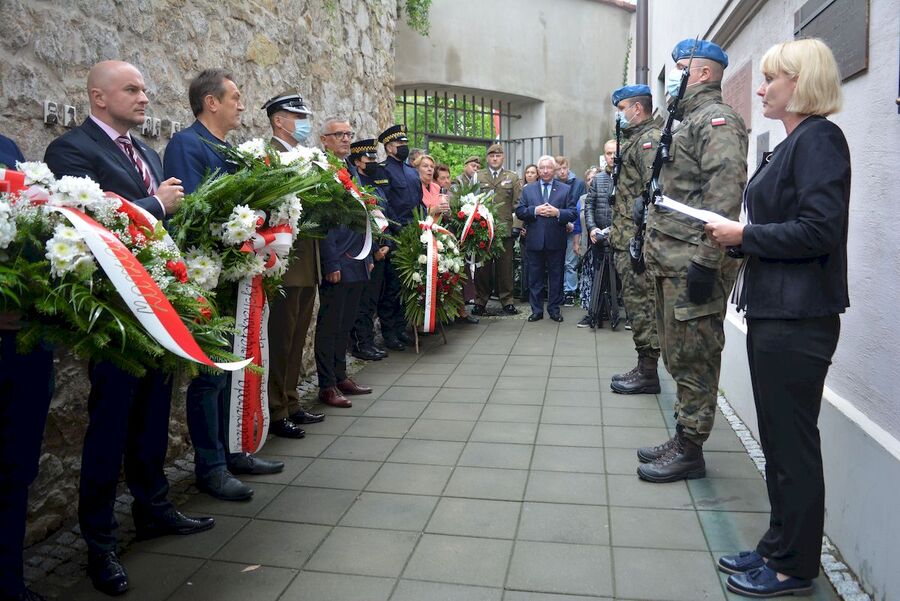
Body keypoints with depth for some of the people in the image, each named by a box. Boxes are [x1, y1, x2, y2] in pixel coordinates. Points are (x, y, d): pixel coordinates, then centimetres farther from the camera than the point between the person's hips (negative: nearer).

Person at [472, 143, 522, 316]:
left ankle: (507, 300, 14)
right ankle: (480, 301, 14)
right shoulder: (477, 176, 10)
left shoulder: (513, 177, 10)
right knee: (482, 266, 4)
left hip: (505, 229, 0)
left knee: (505, 266, 4)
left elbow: (517, 203, 5)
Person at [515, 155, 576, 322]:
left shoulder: (565, 189, 6)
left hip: (556, 241, -1)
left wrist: (557, 212, -17)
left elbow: (573, 214, 0)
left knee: (556, 276, 6)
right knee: (535, 277, 6)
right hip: (534, 241, 1)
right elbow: (519, 211, 3)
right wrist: (534, 210, -13)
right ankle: (536, 310, 15)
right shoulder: (528, 189, 10)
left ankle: (554, 309, 16)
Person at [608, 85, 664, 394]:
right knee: (636, 303, 14)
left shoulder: (649, 139, -10)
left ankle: (648, 373, 4)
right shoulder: (635, 139, 21)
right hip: (627, 240, 10)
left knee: (642, 304, -5)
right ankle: (644, 366, 24)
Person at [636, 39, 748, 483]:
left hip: (692, 264, -10)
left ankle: (689, 450, 7)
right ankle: (683, 439, 25)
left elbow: (725, 192, -21)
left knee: (693, 358, -3)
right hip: (671, 262, 10)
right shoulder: (689, 122, 23)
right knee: (678, 355, 15)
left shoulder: (716, 119, -9)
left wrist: (706, 260, -25)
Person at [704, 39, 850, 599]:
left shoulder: (819, 138, -12)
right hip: (773, 311, 10)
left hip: (799, 318, -10)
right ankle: (779, 547, 32)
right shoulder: (792, 142, 17)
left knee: (793, 443, 2)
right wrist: (737, 235, 5)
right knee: (779, 438, 17)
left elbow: (818, 231, -21)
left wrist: (745, 234, -13)